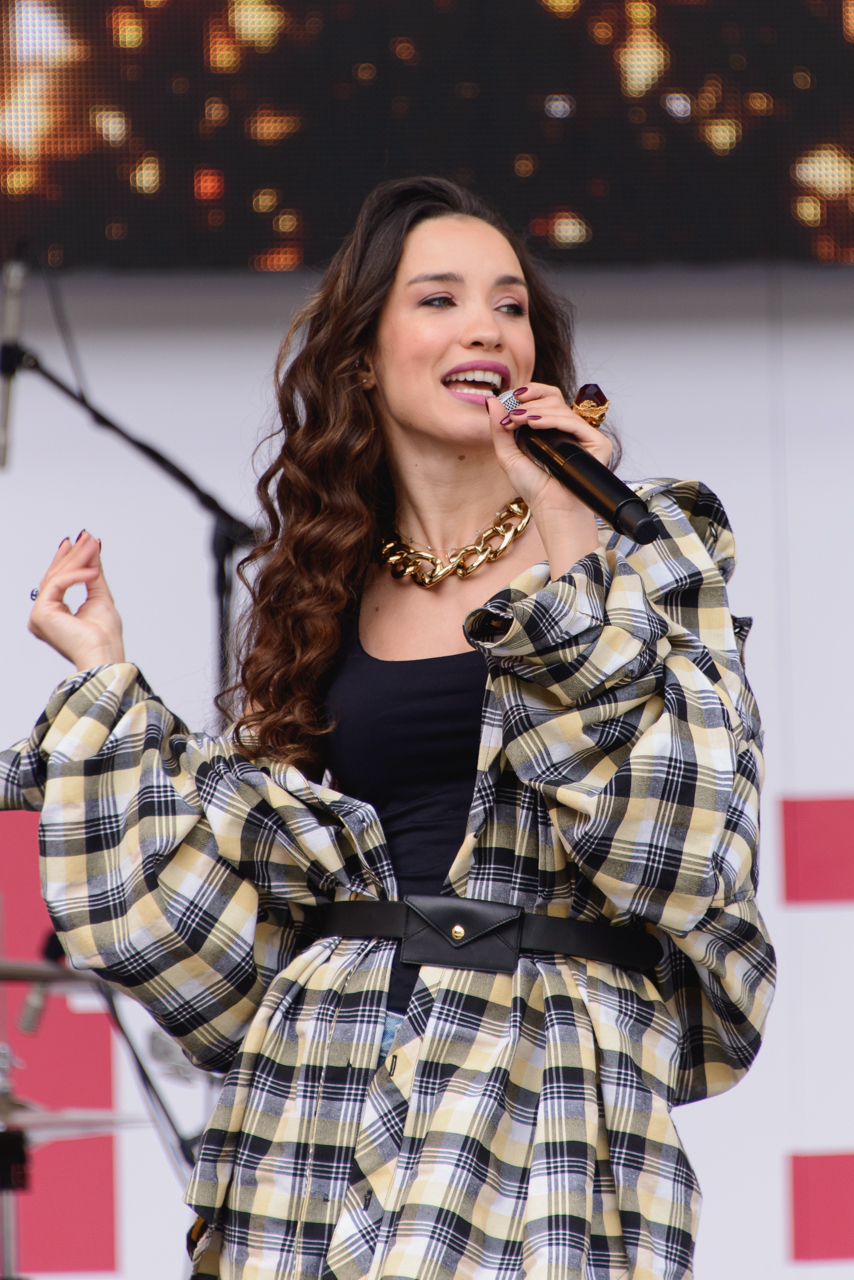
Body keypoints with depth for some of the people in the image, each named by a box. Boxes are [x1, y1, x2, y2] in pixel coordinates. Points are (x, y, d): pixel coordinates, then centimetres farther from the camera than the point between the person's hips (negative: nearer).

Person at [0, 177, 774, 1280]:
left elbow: (675, 816, -9)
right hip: (325, 1074, 3)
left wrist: (571, 556, -14)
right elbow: (234, 879, 11)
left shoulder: (639, 546, 6)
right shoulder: (320, 591, 14)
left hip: (549, 1080, -3)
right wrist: (105, 684, 11)